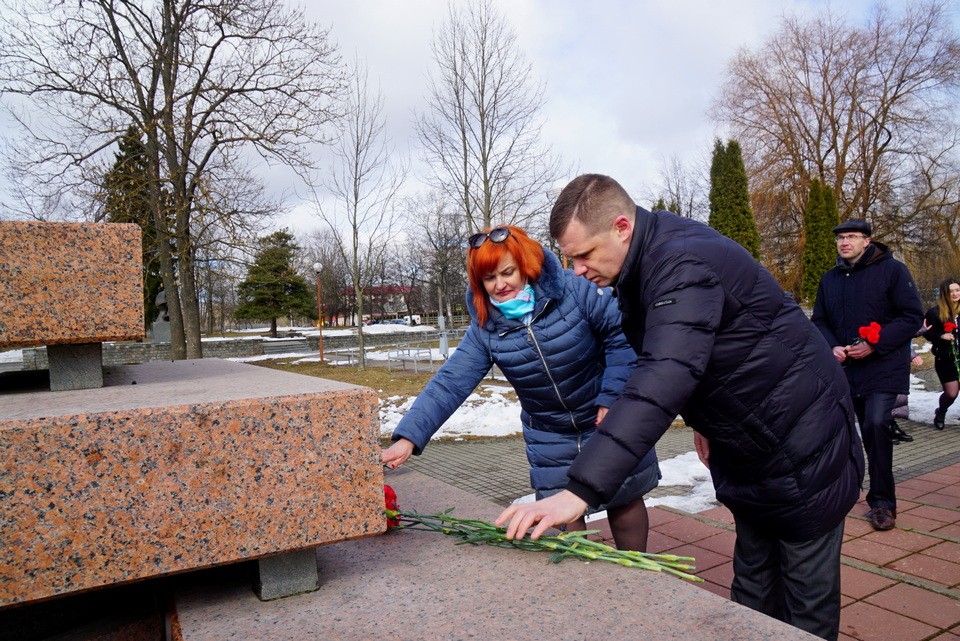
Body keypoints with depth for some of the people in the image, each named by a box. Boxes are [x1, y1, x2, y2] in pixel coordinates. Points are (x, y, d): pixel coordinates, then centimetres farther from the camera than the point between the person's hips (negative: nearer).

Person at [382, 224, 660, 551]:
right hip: (550, 437, 2)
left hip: (607, 419, -2)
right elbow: (449, 383, -21)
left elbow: (622, 334, -15)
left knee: (624, 499, 14)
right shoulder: (485, 328, -13)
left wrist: (612, 398, -18)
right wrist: (408, 438, -31)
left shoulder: (574, 290, -22)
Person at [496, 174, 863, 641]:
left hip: (801, 442, -9)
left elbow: (662, 381, -45)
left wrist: (580, 490, -50)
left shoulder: (685, 264, -32)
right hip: (743, 449, 9)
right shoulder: (643, 263, -1)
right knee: (752, 579, 20)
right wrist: (703, 420, 11)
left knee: (807, 592, 6)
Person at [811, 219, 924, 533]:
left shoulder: (892, 270, -5)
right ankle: (881, 498, 27)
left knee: (876, 425, -17)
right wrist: (832, 346, -6)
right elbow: (819, 320, 13)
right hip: (848, 368, 5)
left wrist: (874, 345, -18)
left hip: (884, 367, -5)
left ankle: (881, 501, -2)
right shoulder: (830, 279, 9)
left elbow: (913, 316, -8)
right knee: (869, 429, 12)